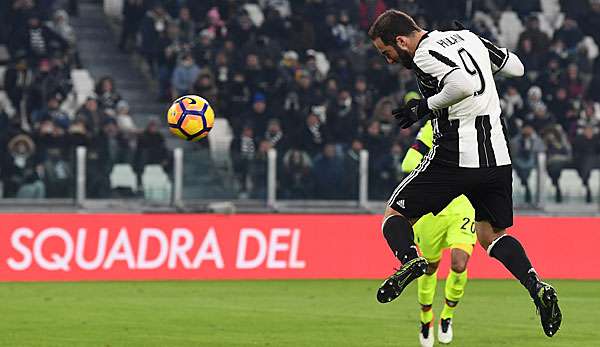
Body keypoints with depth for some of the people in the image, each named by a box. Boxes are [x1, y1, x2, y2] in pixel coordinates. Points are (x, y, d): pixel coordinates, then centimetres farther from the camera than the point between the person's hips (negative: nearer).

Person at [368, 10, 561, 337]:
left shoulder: (425, 56, -9)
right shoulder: (468, 38, 13)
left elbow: (464, 85, -26)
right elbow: (516, 67, 22)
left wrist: (425, 107, -13)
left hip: (454, 157, -7)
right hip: (498, 157, 7)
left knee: (396, 215, 10)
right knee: (491, 234, 20)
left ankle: (409, 258, -21)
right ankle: (536, 285, -4)